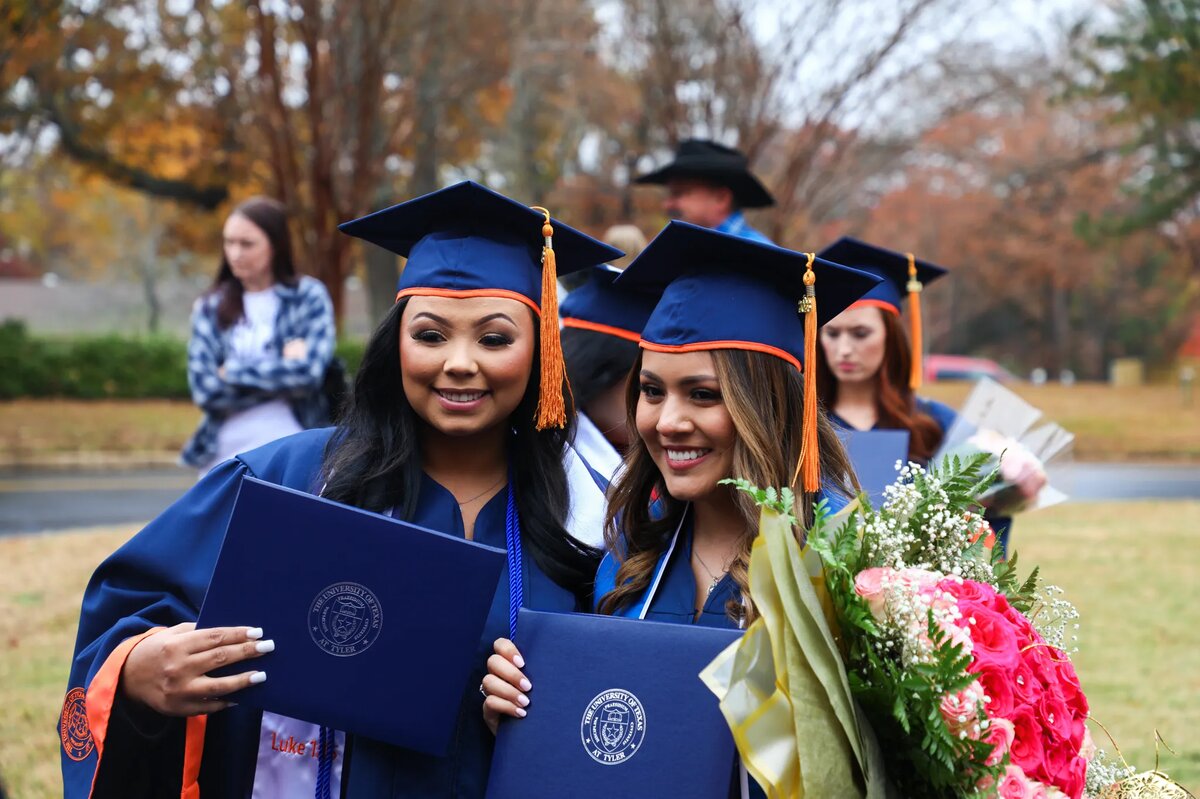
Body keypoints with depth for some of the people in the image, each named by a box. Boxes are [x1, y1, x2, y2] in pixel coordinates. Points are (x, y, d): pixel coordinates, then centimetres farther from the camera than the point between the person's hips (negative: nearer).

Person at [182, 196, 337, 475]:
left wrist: (234, 371, -6)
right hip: (226, 457, 2)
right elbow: (204, 389, -4)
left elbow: (309, 371, -12)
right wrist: (281, 370, -8)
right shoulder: (211, 308, 7)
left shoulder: (308, 297, 2)